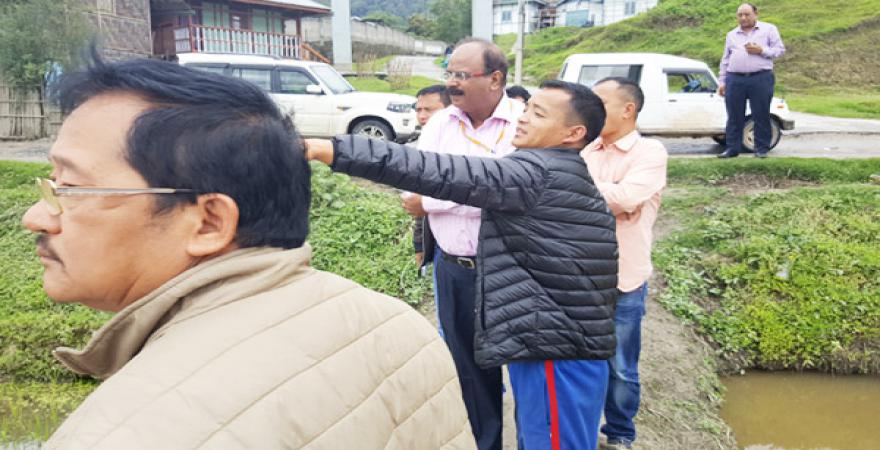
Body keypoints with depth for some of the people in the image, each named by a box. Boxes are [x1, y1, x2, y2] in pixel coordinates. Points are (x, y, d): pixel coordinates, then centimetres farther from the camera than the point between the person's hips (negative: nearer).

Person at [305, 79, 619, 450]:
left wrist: (331, 150, -29)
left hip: (557, 348, -10)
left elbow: (443, 174, -26)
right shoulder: (566, 178, 17)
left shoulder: (537, 173, -16)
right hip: (568, 344, 10)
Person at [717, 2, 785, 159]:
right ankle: (732, 148, 9)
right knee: (734, 117, 2)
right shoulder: (732, 34, 18)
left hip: (761, 78, -3)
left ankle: (762, 149, 6)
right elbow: (725, 60, 18)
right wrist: (721, 81, 12)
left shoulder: (769, 29, 9)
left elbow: (780, 49, 4)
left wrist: (761, 50, -12)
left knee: (761, 116, -1)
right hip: (735, 79, 3)